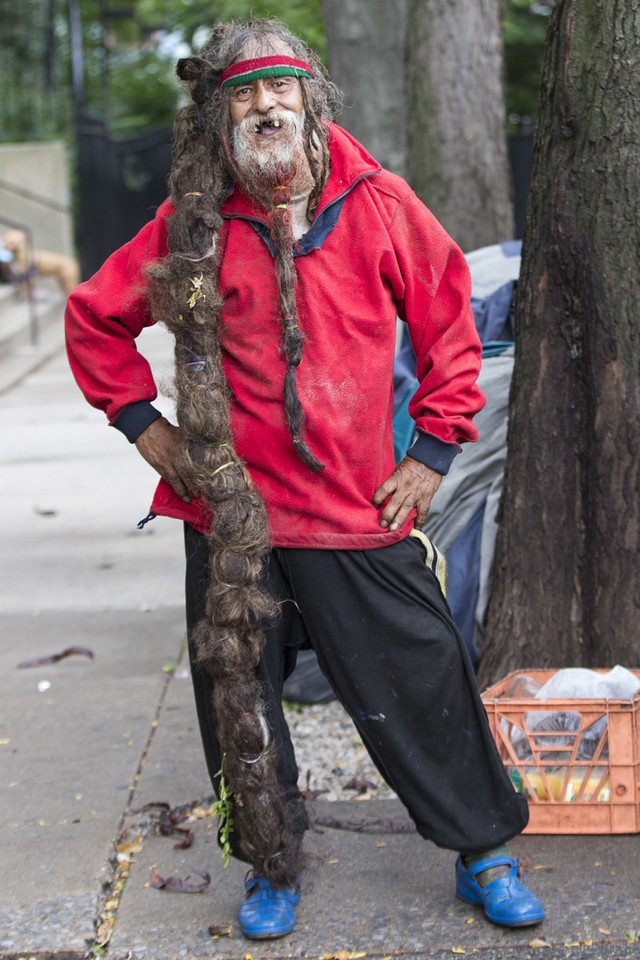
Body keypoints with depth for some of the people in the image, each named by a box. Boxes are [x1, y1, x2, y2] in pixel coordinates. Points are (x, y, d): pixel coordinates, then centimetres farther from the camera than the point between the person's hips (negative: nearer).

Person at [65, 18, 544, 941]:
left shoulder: (376, 203, -2)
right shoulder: (192, 225, -1)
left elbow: (449, 320, 7)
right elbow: (94, 319, 12)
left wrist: (433, 452, 3)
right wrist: (146, 426, 5)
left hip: (360, 515, -1)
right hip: (230, 514, 1)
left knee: (422, 686, 4)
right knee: (240, 702, 10)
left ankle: (484, 851, 26)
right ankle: (272, 868, 32)